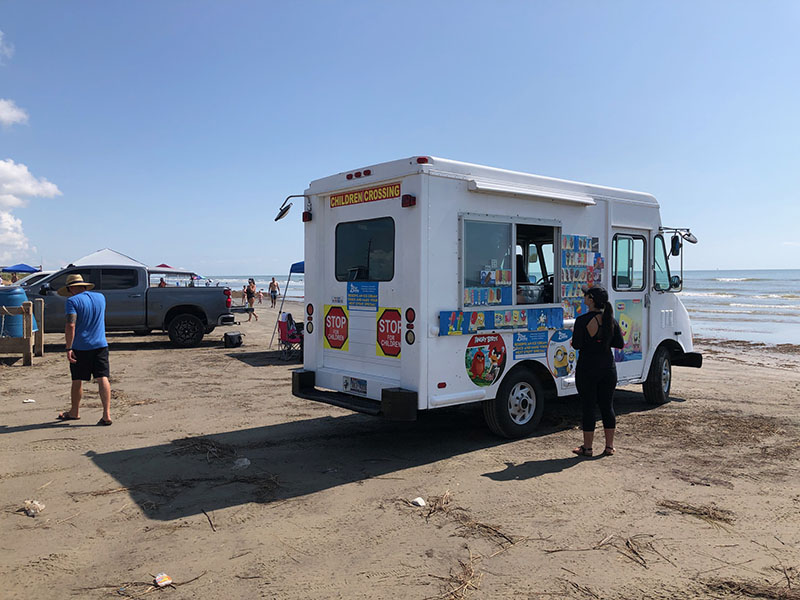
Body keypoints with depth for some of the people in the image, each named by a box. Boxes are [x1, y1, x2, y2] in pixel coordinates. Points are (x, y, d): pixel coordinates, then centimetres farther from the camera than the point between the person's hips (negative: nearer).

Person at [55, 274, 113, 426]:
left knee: (77, 381, 12)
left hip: (80, 347, -4)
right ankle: (107, 414, -10)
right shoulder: (100, 297, 10)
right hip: (100, 345, 4)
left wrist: (69, 348, -17)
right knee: (103, 378, -2)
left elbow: (71, 325, -19)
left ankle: (74, 412, 29)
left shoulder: (72, 301, -9)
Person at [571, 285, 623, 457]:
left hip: (587, 369, -4)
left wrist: (574, 334, 3)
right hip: (608, 367, 5)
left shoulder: (582, 320, -14)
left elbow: (576, 345, -16)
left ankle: (587, 447, 10)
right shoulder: (610, 320, 1)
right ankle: (609, 446, 18)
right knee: (607, 406, 12)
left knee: (588, 407, 3)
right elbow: (619, 344, 5)